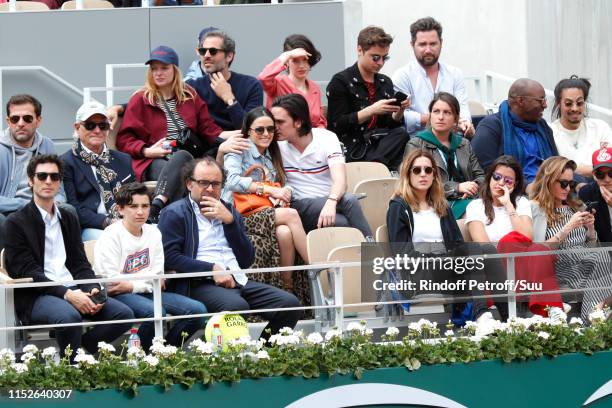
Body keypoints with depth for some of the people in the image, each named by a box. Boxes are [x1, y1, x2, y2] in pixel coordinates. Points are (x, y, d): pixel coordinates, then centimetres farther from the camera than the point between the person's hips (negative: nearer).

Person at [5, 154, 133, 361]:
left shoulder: (69, 219, 21)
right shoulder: (17, 222, 1)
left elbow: (80, 263, 17)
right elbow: (27, 272, -9)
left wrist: (92, 290, -7)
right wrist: (66, 294, -20)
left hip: (74, 291, 6)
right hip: (36, 297, -6)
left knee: (123, 313, -15)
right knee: (69, 316, -37)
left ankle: (78, 347, -7)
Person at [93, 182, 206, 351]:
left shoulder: (153, 233, 13)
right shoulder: (111, 236, -7)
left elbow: (157, 277, 7)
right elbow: (110, 282, -14)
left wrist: (131, 285, -9)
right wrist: (146, 283, -9)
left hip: (147, 292, 7)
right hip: (118, 295, -6)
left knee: (197, 310, -13)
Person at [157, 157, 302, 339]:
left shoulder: (229, 211, 25)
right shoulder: (174, 213, 8)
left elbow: (247, 260, 15)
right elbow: (169, 256, -8)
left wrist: (229, 221, 4)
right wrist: (212, 269, -14)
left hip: (238, 281, 6)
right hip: (200, 284, -6)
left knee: (290, 304, -16)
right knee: (236, 306, -38)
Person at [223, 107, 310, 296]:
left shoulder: (272, 156, 25)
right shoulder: (239, 150, 4)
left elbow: (282, 187, 25)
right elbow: (233, 181, -12)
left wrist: (283, 195, -1)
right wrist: (270, 190, -13)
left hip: (266, 214, 5)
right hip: (240, 217, -5)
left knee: (284, 232, -31)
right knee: (290, 215, -28)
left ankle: (288, 286, -29)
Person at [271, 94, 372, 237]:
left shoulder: (326, 138, -4)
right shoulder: (276, 145, 2)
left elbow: (340, 180, -19)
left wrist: (331, 202, -39)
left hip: (330, 203, 1)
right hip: (299, 206, 0)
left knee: (348, 199, -34)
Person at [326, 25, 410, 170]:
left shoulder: (385, 82, 18)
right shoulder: (340, 81, -1)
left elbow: (392, 124, 16)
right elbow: (336, 125, -10)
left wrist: (399, 110, -5)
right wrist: (371, 110, -17)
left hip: (381, 144, 6)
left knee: (402, 134, -28)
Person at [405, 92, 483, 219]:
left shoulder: (464, 144, 24)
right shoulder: (416, 145, 7)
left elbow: (480, 176, 22)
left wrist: (474, 187, -4)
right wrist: (457, 187, -12)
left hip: (468, 199, 5)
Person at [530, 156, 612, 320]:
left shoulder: (575, 206, 19)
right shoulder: (536, 208, 0)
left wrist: (590, 228, 1)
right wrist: (568, 228, -15)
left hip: (588, 261, 6)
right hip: (566, 269, -6)